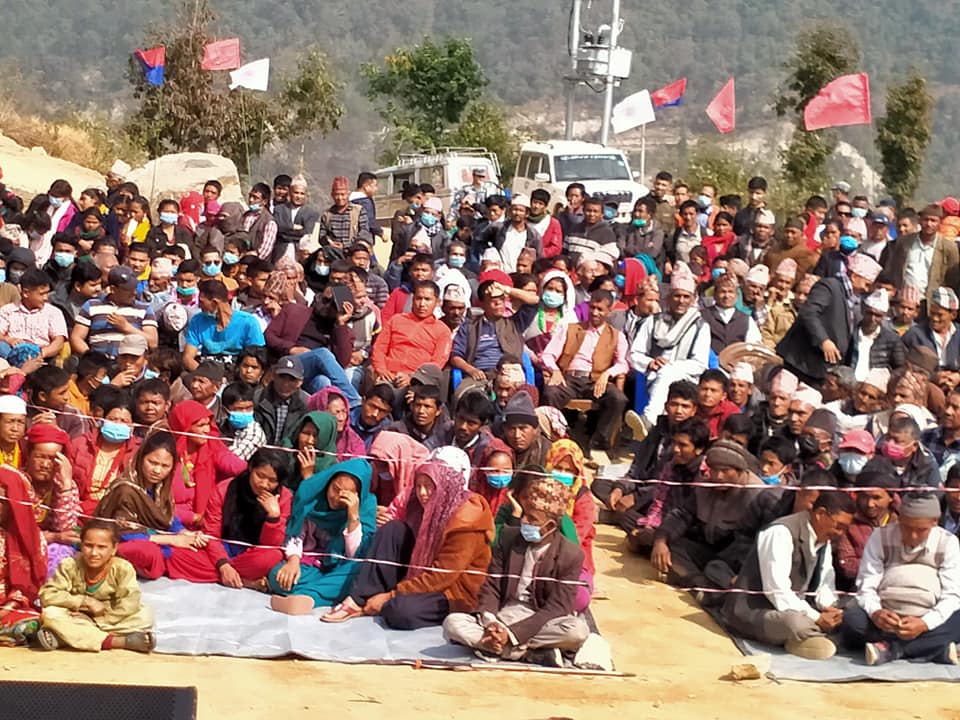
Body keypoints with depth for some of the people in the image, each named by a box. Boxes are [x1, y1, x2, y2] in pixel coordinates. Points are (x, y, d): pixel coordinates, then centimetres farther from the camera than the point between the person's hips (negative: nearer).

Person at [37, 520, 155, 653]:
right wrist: (86, 601, -25)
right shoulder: (70, 566, -15)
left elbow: (130, 603, -25)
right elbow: (47, 594, -21)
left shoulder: (123, 569, -17)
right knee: (50, 613, -29)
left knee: (145, 616, -26)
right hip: (79, 620, 0)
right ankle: (115, 642, -37)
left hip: (109, 619, 0)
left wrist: (102, 619, -30)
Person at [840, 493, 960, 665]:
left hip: (926, 623, 0)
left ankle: (890, 648, -32)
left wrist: (925, 624, -28)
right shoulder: (881, 537, -2)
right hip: (885, 620, 0)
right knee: (852, 618, -31)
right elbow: (866, 586, -7)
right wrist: (875, 612, -30)